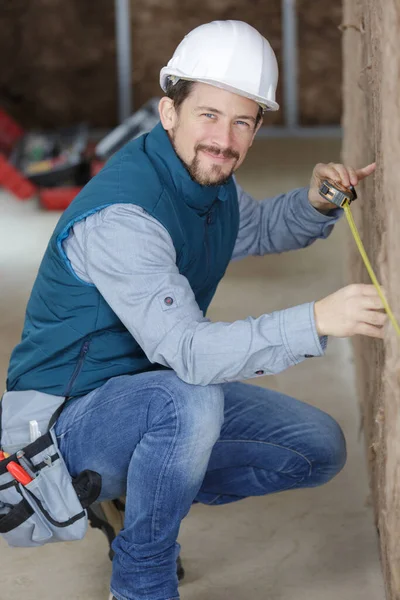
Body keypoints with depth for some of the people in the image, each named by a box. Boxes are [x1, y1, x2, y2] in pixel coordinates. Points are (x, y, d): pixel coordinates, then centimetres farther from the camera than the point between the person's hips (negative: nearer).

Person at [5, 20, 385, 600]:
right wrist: (314, 321, -48)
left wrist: (316, 203, 0)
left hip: (163, 389, 9)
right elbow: (187, 352, -38)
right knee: (190, 402, -40)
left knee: (321, 449, 4)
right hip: (71, 416, -8)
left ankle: (145, 495, 14)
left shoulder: (208, 178, -1)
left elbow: (260, 228, 22)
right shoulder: (120, 214, -30)